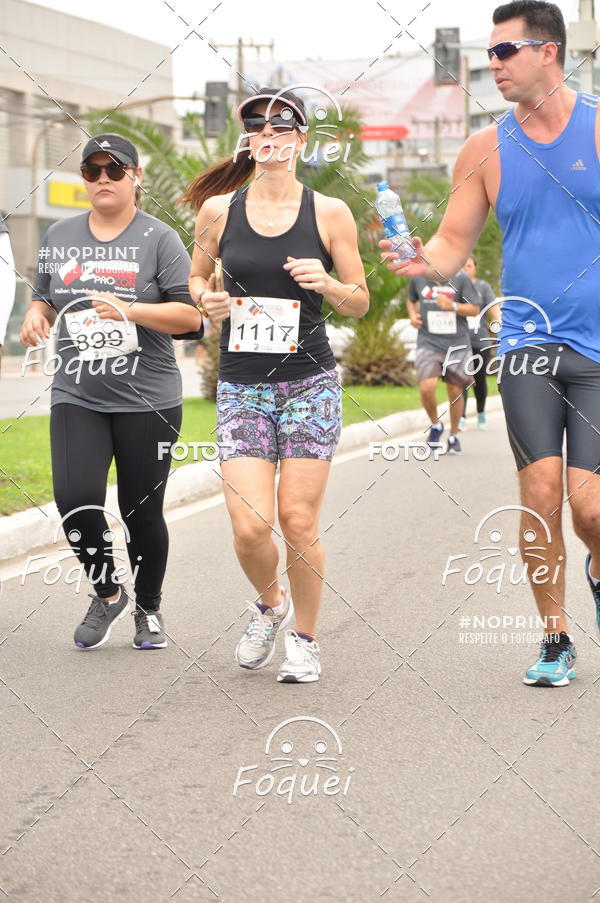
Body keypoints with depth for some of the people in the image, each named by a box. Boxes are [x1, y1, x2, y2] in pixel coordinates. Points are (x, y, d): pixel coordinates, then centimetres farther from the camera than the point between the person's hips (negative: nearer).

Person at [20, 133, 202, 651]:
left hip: (147, 400, -2)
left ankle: (149, 609, 26)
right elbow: (44, 295, 25)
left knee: (142, 511, 3)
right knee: (75, 497, -15)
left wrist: (131, 311, -20)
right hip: (77, 396, 2)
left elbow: (191, 315, -6)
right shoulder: (60, 236, 11)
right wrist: (36, 316, 1)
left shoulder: (159, 239, -1)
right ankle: (107, 594, 11)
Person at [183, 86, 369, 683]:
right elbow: (196, 277, 19)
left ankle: (304, 639, 19)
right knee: (249, 527, -8)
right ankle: (270, 604, 24)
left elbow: (360, 303, 6)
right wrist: (207, 300, -3)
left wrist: (326, 283, -14)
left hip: (309, 382, -1)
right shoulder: (218, 210, 3)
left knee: (298, 521, -3)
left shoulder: (329, 214, 0)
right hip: (240, 386, 1)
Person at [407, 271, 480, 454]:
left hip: (456, 343, 0)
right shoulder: (417, 279, 3)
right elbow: (411, 300, 23)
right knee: (426, 388, -17)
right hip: (428, 343, 1)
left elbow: (475, 309, -4)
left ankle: (454, 436, 27)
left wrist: (453, 306, -21)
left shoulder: (461, 279, -4)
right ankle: (435, 425, 11)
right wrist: (413, 315, 2)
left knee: (455, 392, 6)